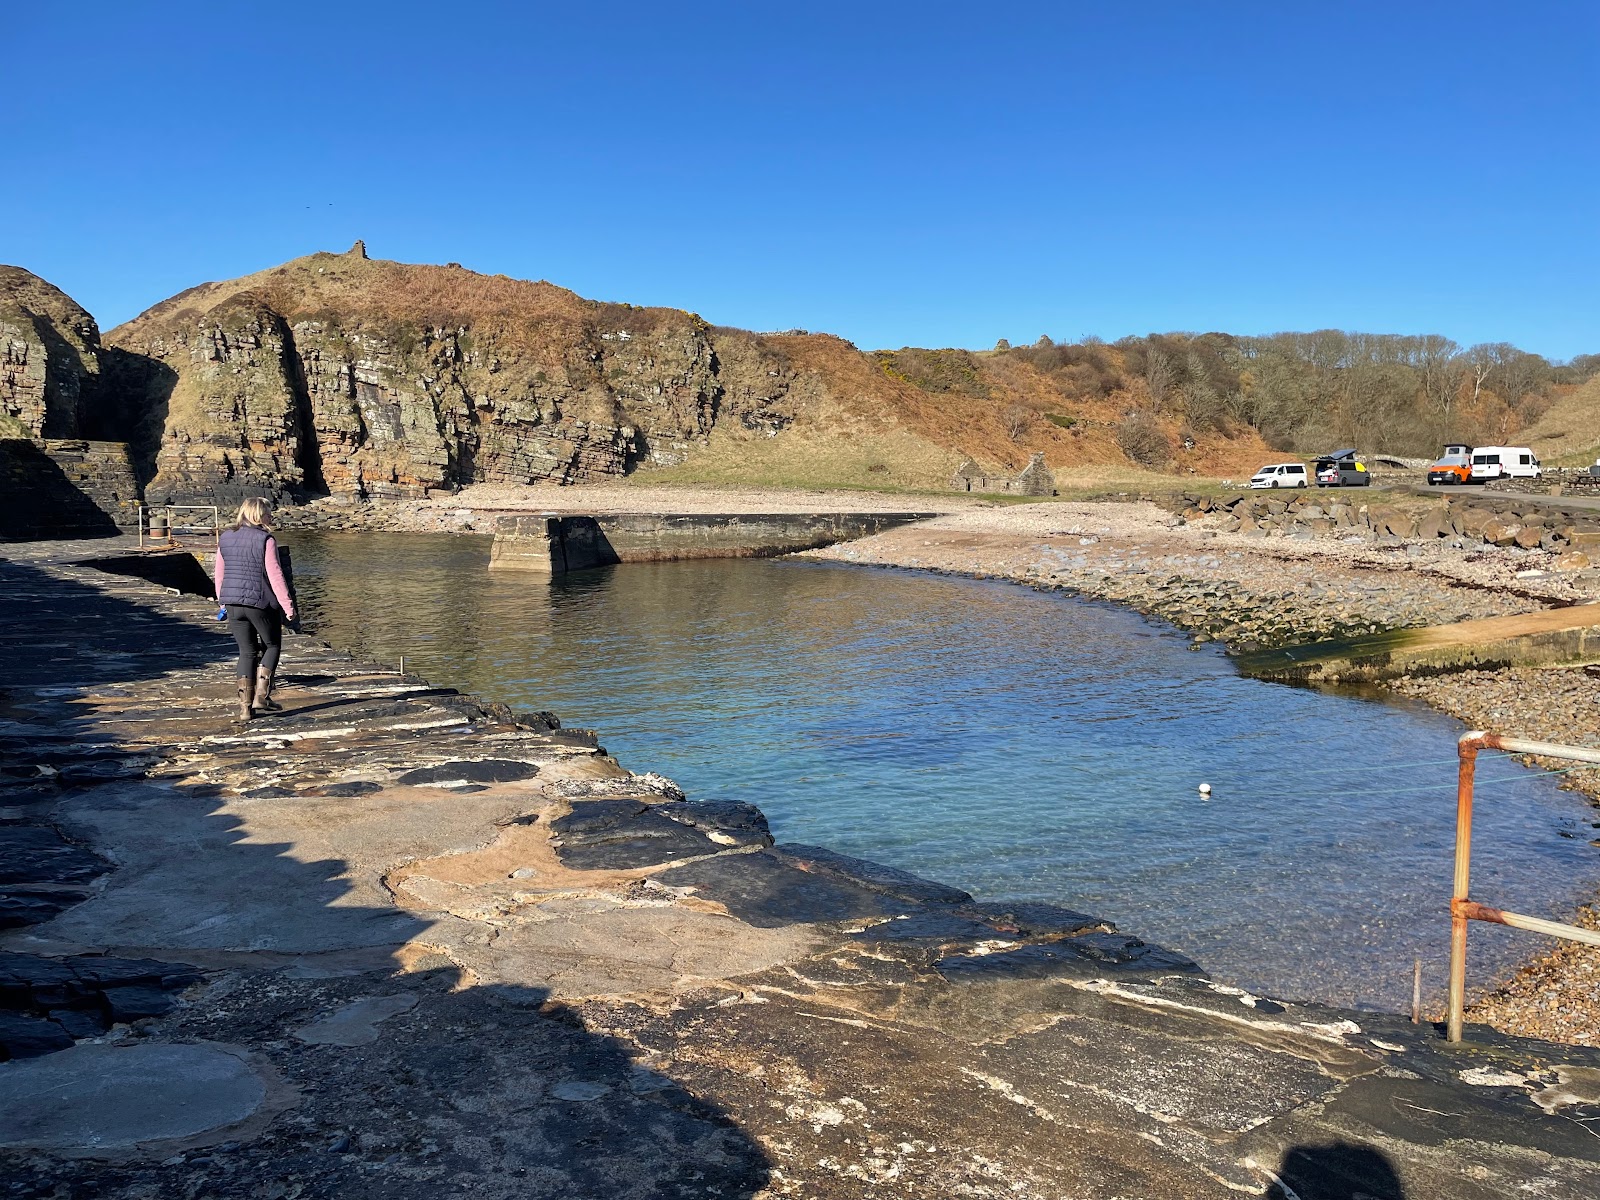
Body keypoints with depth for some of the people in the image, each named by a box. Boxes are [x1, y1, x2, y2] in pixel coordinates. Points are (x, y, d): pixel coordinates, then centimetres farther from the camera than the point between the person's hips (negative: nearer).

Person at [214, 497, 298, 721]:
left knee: (247, 652, 12)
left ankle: (245, 706, 8)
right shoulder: (265, 540, -11)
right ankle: (261, 695, 5)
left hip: (234, 603, 5)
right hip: (261, 602, -5)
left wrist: (222, 600, 24)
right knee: (272, 646, 15)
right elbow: (275, 575, -13)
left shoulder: (225, 538, 7)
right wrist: (287, 605, -9)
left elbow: (219, 574, 13)